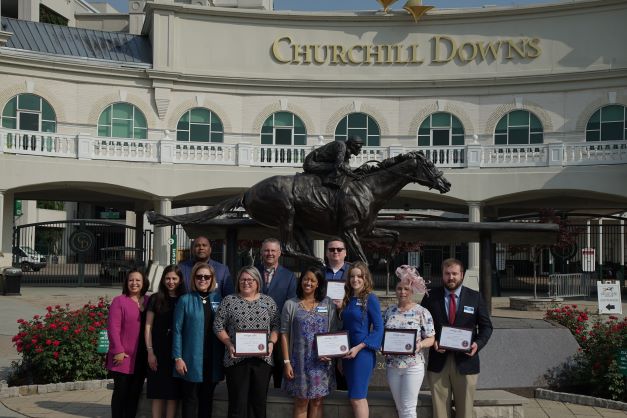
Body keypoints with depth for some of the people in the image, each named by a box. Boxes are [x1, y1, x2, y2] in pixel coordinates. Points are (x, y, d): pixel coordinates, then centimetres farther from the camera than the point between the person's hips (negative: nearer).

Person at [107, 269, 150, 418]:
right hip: (123, 357, -4)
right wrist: (118, 351, -16)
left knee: (135, 393, 10)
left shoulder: (148, 302, 9)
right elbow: (113, 327, -11)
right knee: (121, 392, 3)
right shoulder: (119, 301, -5)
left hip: (141, 357, 5)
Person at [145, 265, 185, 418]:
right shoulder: (155, 299, 3)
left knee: (173, 391, 4)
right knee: (158, 391, 1)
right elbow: (148, 326, 2)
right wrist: (150, 351, -6)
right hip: (158, 351, -1)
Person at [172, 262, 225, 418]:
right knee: (190, 398, 3)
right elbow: (177, 330, -4)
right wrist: (177, 357, -9)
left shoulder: (218, 299, 6)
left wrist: (225, 354, 1)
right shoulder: (185, 300, -3)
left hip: (213, 358, 3)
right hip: (192, 358, -3)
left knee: (207, 398, 13)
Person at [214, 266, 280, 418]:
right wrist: (229, 344, -9)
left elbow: (276, 325, 9)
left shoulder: (268, 301, 9)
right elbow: (218, 326, 3)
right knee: (238, 403, -2)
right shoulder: (229, 300, 5)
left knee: (259, 403, 6)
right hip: (237, 359, -1)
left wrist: (271, 342, -7)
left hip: (262, 359, 2)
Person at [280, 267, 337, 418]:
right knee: (301, 402, 4)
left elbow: (334, 333, 6)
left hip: (322, 362, 2)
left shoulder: (328, 305, 6)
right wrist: (286, 362, -6)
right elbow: (284, 334, 0)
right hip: (300, 362, -2)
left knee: (317, 402, 7)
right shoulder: (291, 305, 1)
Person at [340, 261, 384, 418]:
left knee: (357, 397, -7)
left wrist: (359, 347, -17)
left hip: (363, 353, -7)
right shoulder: (348, 299, 12)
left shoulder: (370, 299, -8)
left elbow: (379, 328, -11)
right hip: (347, 354, 7)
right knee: (358, 397, 10)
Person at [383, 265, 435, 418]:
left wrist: (420, 345, -24)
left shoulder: (422, 312, -6)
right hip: (392, 365, 4)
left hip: (413, 365, -4)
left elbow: (430, 338, -4)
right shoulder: (390, 310, 6)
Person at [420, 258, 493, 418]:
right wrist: (432, 342, -11)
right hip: (438, 361, 0)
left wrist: (478, 343, -12)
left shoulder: (475, 297, 4)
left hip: (466, 361, 0)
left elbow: (486, 326, 6)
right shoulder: (431, 297, 3)